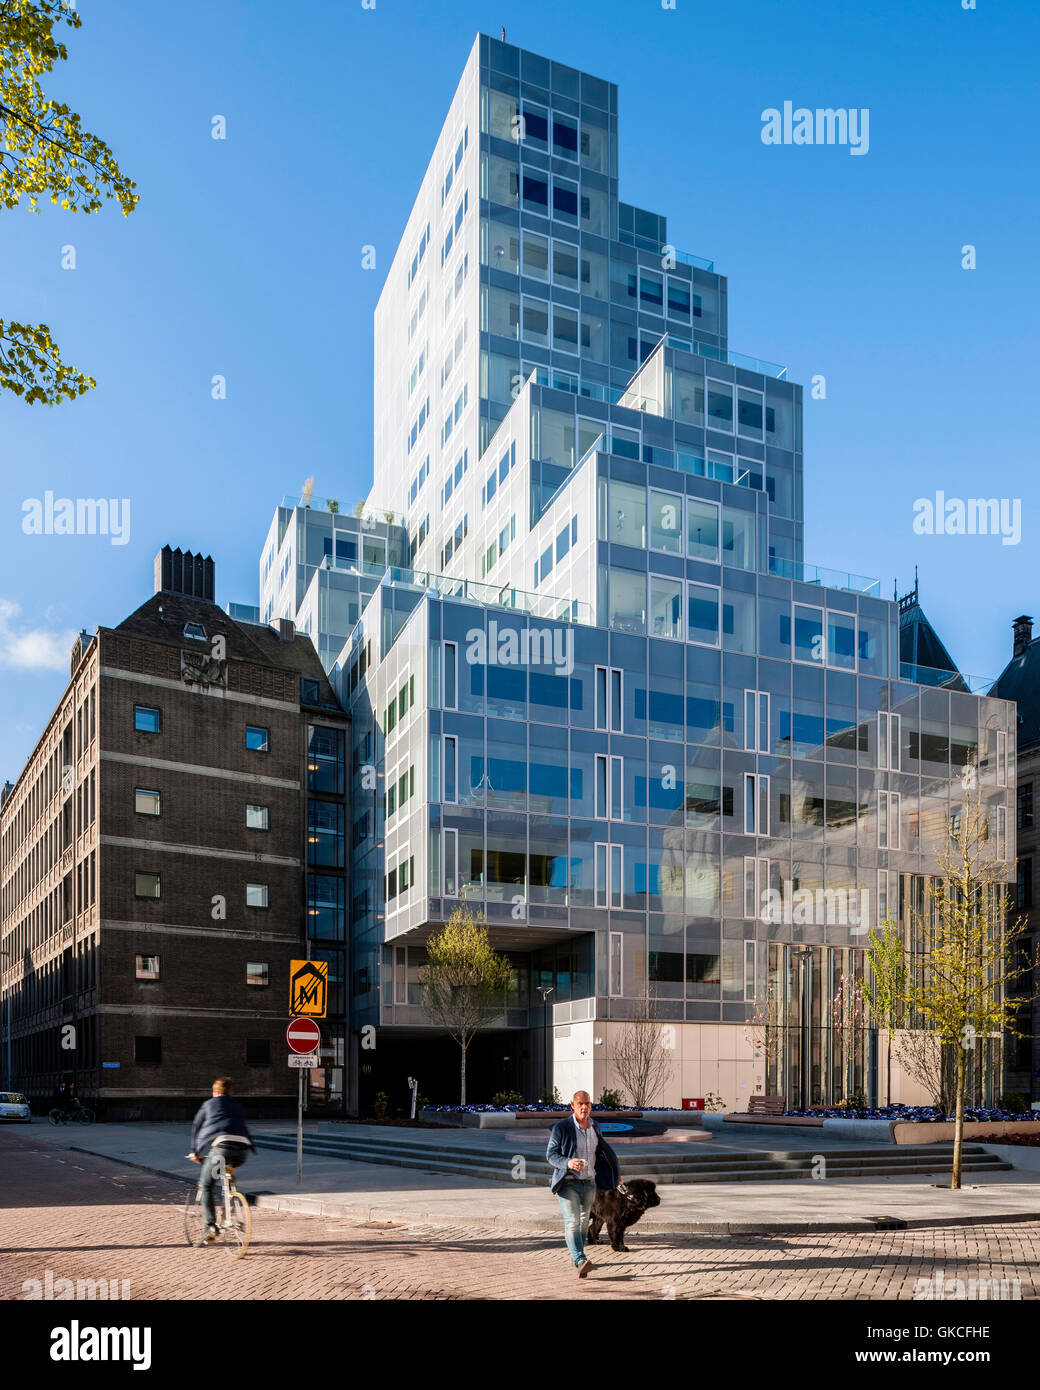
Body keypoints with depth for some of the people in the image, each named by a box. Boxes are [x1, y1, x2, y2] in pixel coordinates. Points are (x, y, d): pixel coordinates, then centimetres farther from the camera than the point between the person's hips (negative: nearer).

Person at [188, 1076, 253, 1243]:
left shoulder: (208, 1104, 22)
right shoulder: (237, 1106, 30)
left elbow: (196, 1128, 26)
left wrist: (195, 1152, 36)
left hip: (222, 1147, -4)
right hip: (243, 1150, 4)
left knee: (206, 1185, 12)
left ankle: (211, 1226, 1)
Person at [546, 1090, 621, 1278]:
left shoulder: (594, 1127, 6)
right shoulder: (561, 1127, -12)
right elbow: (551, 1154, -10)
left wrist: (613, 1173, 25)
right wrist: (568, 1163, -28)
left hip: (589, 1183, 6)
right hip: (568, 1183, -6)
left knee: (584, 1221, 16)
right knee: (573, 1222, -17)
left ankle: (576, 1255, 34)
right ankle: (580, 1262, -26)